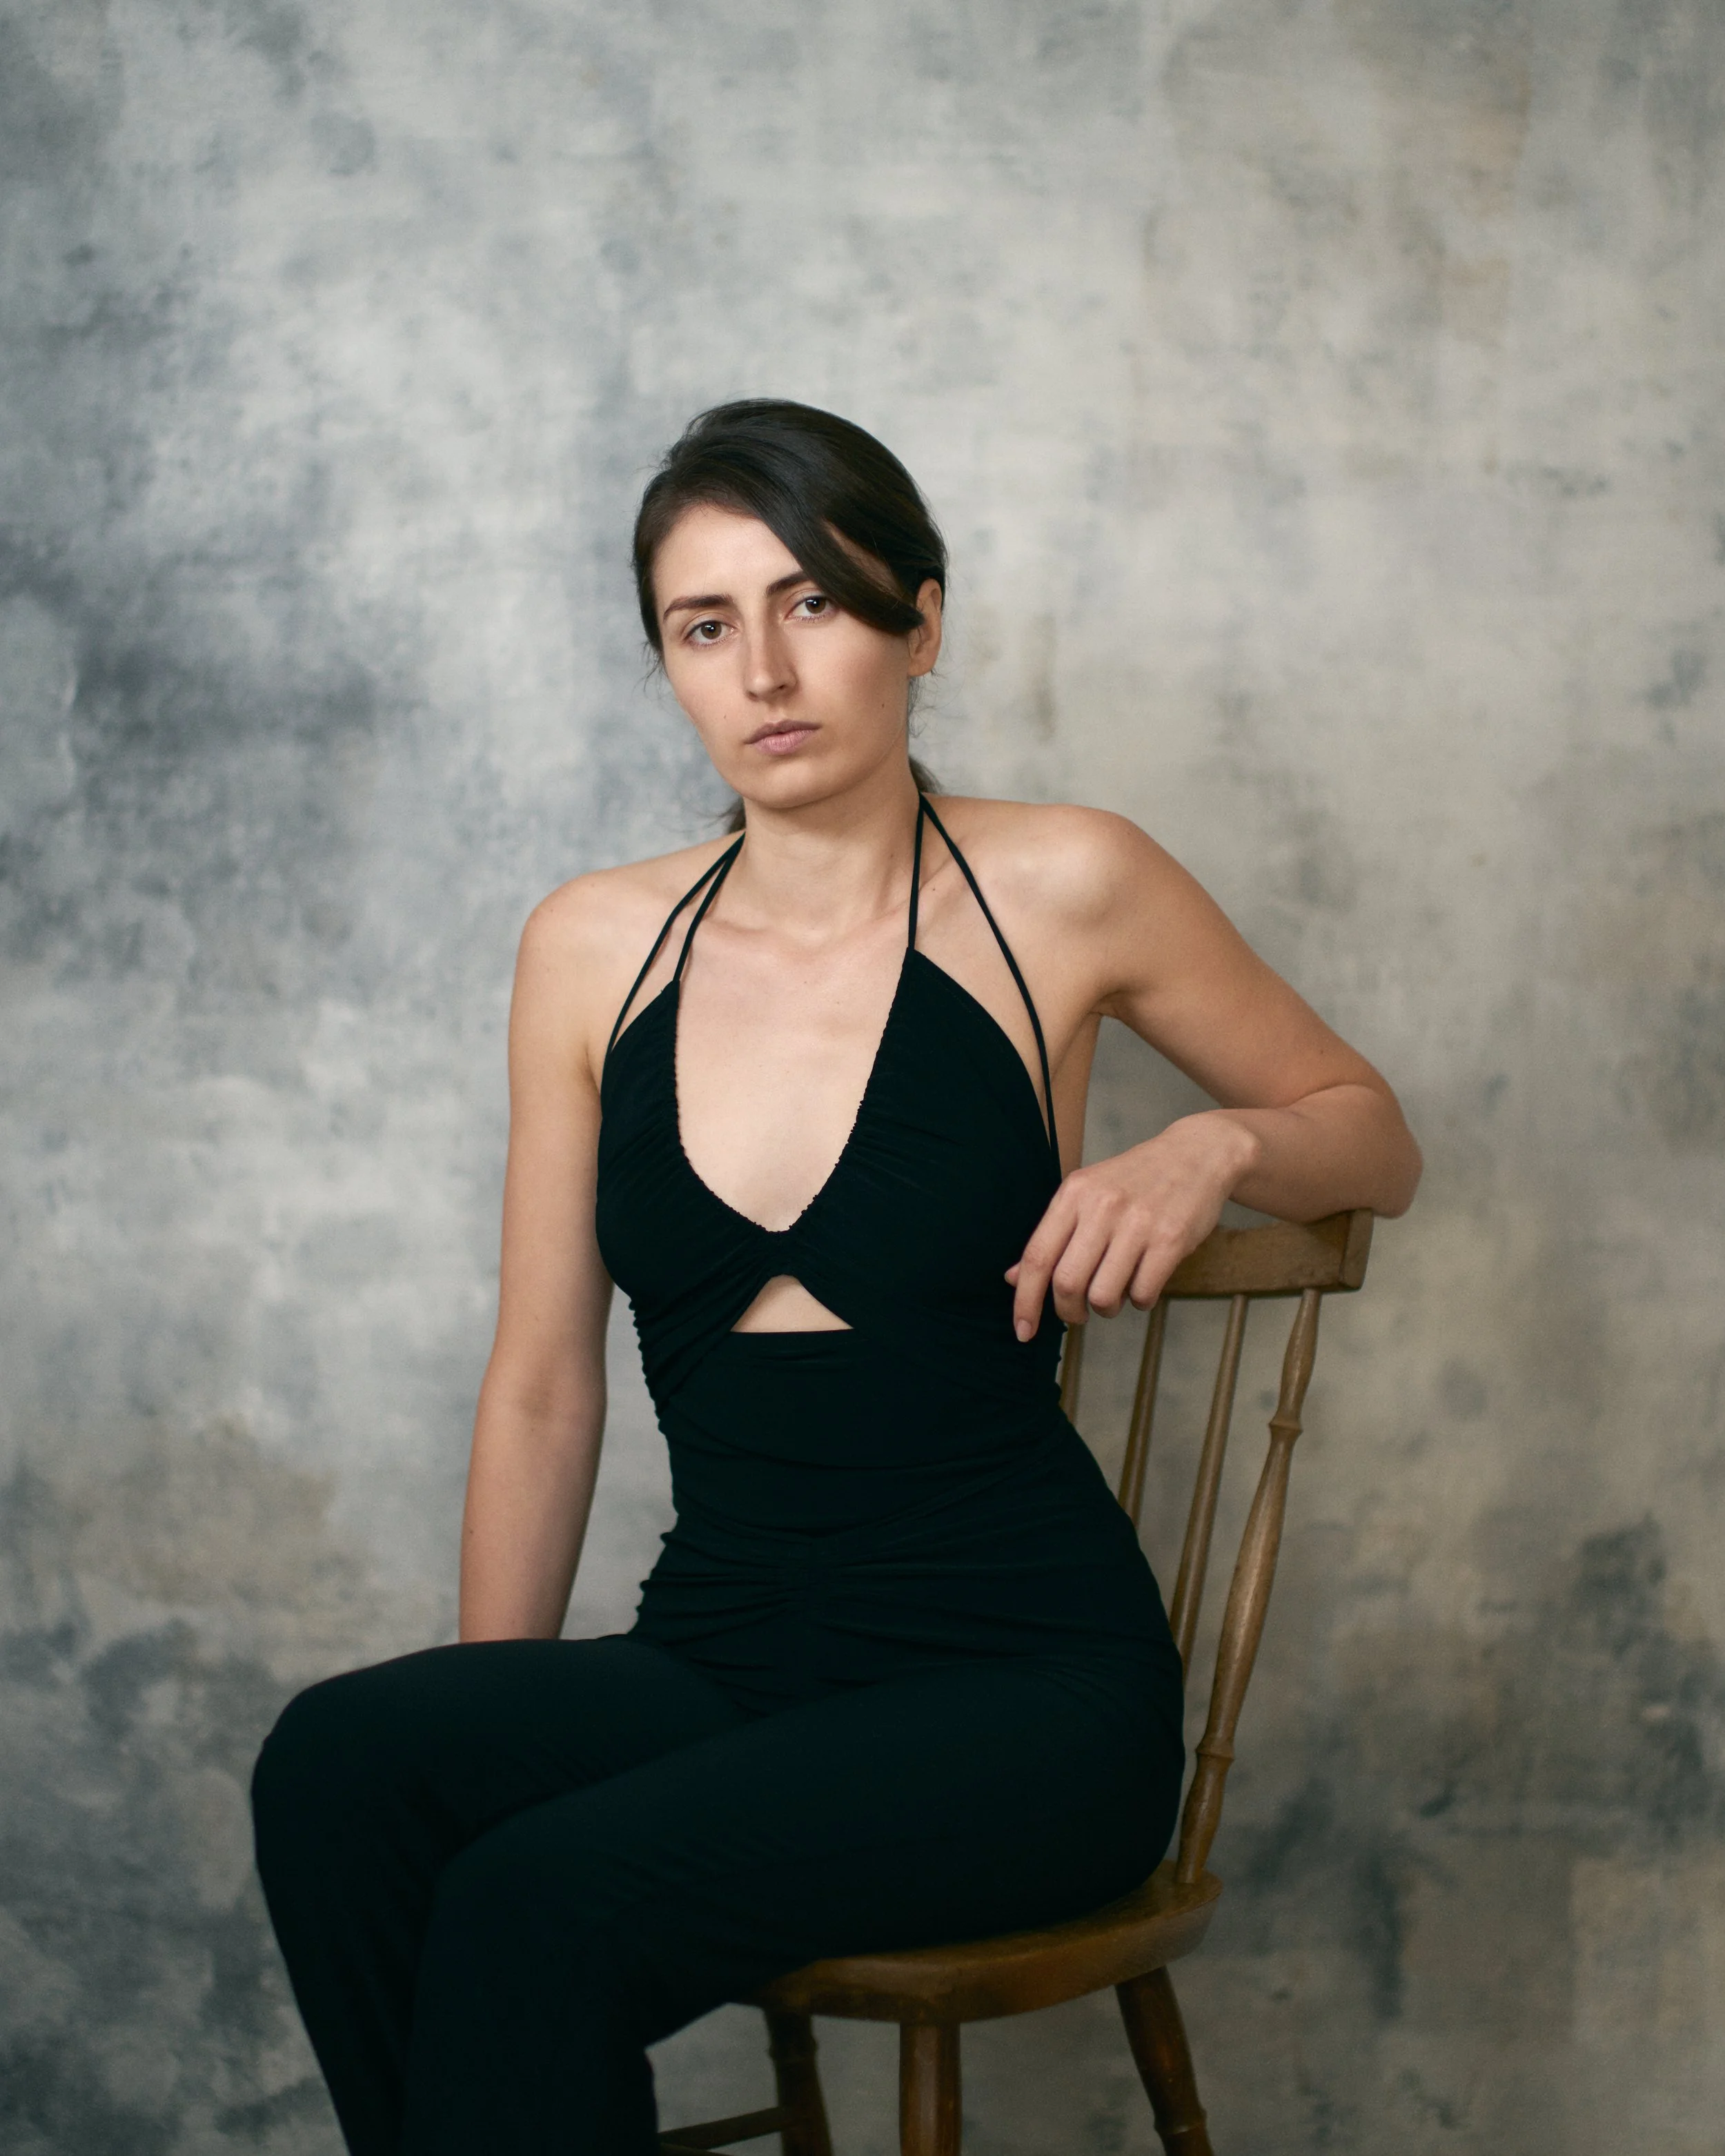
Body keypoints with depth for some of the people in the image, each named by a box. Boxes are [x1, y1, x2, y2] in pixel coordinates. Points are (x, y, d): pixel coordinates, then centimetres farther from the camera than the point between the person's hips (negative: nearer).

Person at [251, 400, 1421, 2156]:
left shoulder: (1062, 891, -2)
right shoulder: (594, 950, 7)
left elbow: (1372, 1135, 13)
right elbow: (542, 1390, 11)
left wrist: (1213, 1146, -9)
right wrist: (497, 1741, 7)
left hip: (1022, 1683, -3)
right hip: (718, 1664, 4)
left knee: (544, 1904, -29)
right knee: (340, 1766, -26)